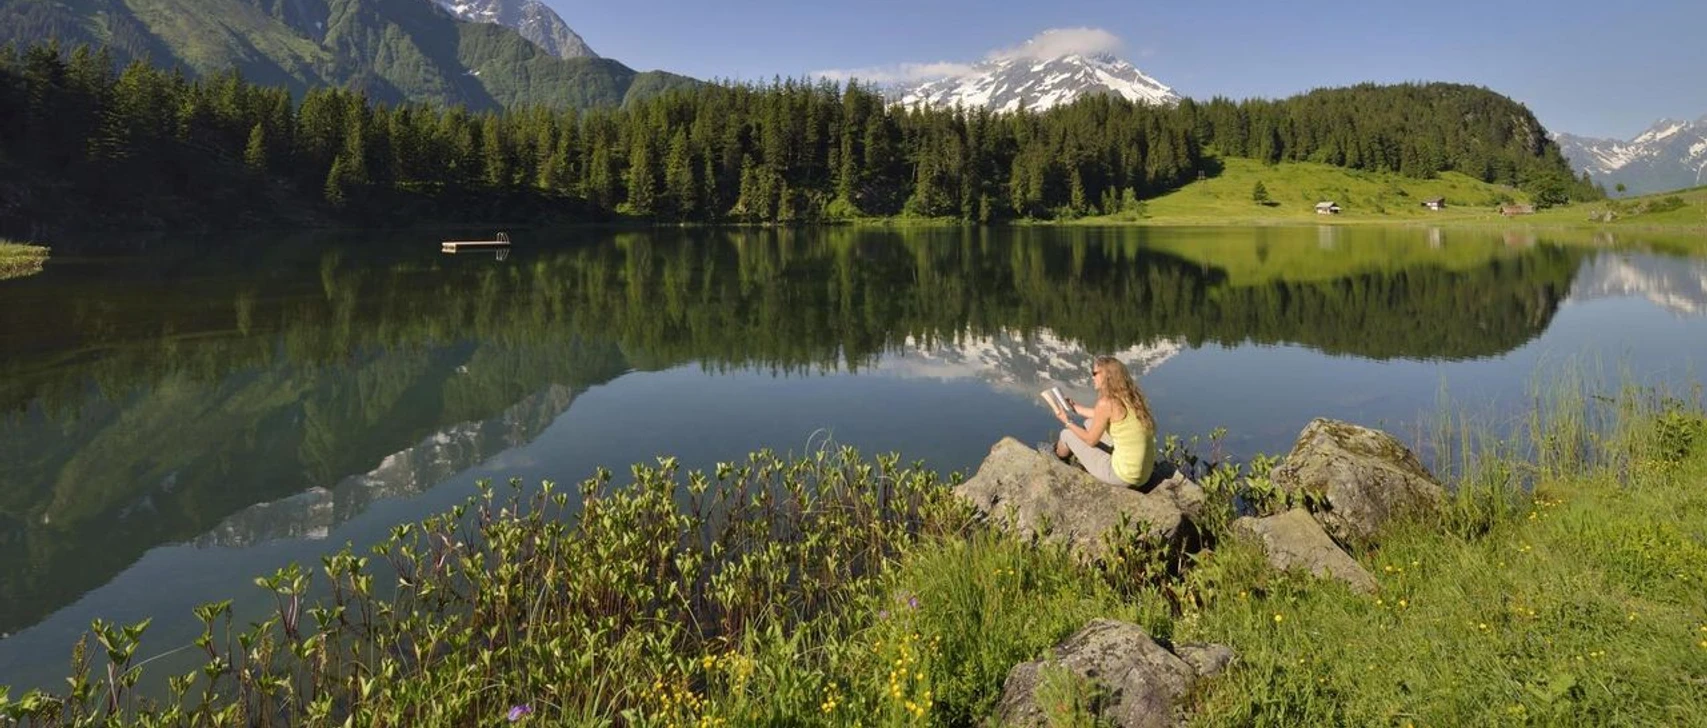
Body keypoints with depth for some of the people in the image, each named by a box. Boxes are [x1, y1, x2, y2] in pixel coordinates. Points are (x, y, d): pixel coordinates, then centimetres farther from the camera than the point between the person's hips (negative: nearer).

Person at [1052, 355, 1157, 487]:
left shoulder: (1106, 403, -17)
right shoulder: (1131, 398, 6)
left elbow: (1091, 440, -5)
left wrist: (1068, 422, 11)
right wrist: (1076, 407, 37)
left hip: (1124, 476, -8)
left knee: (1067, 435, 13)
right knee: (1090, 423, 23)